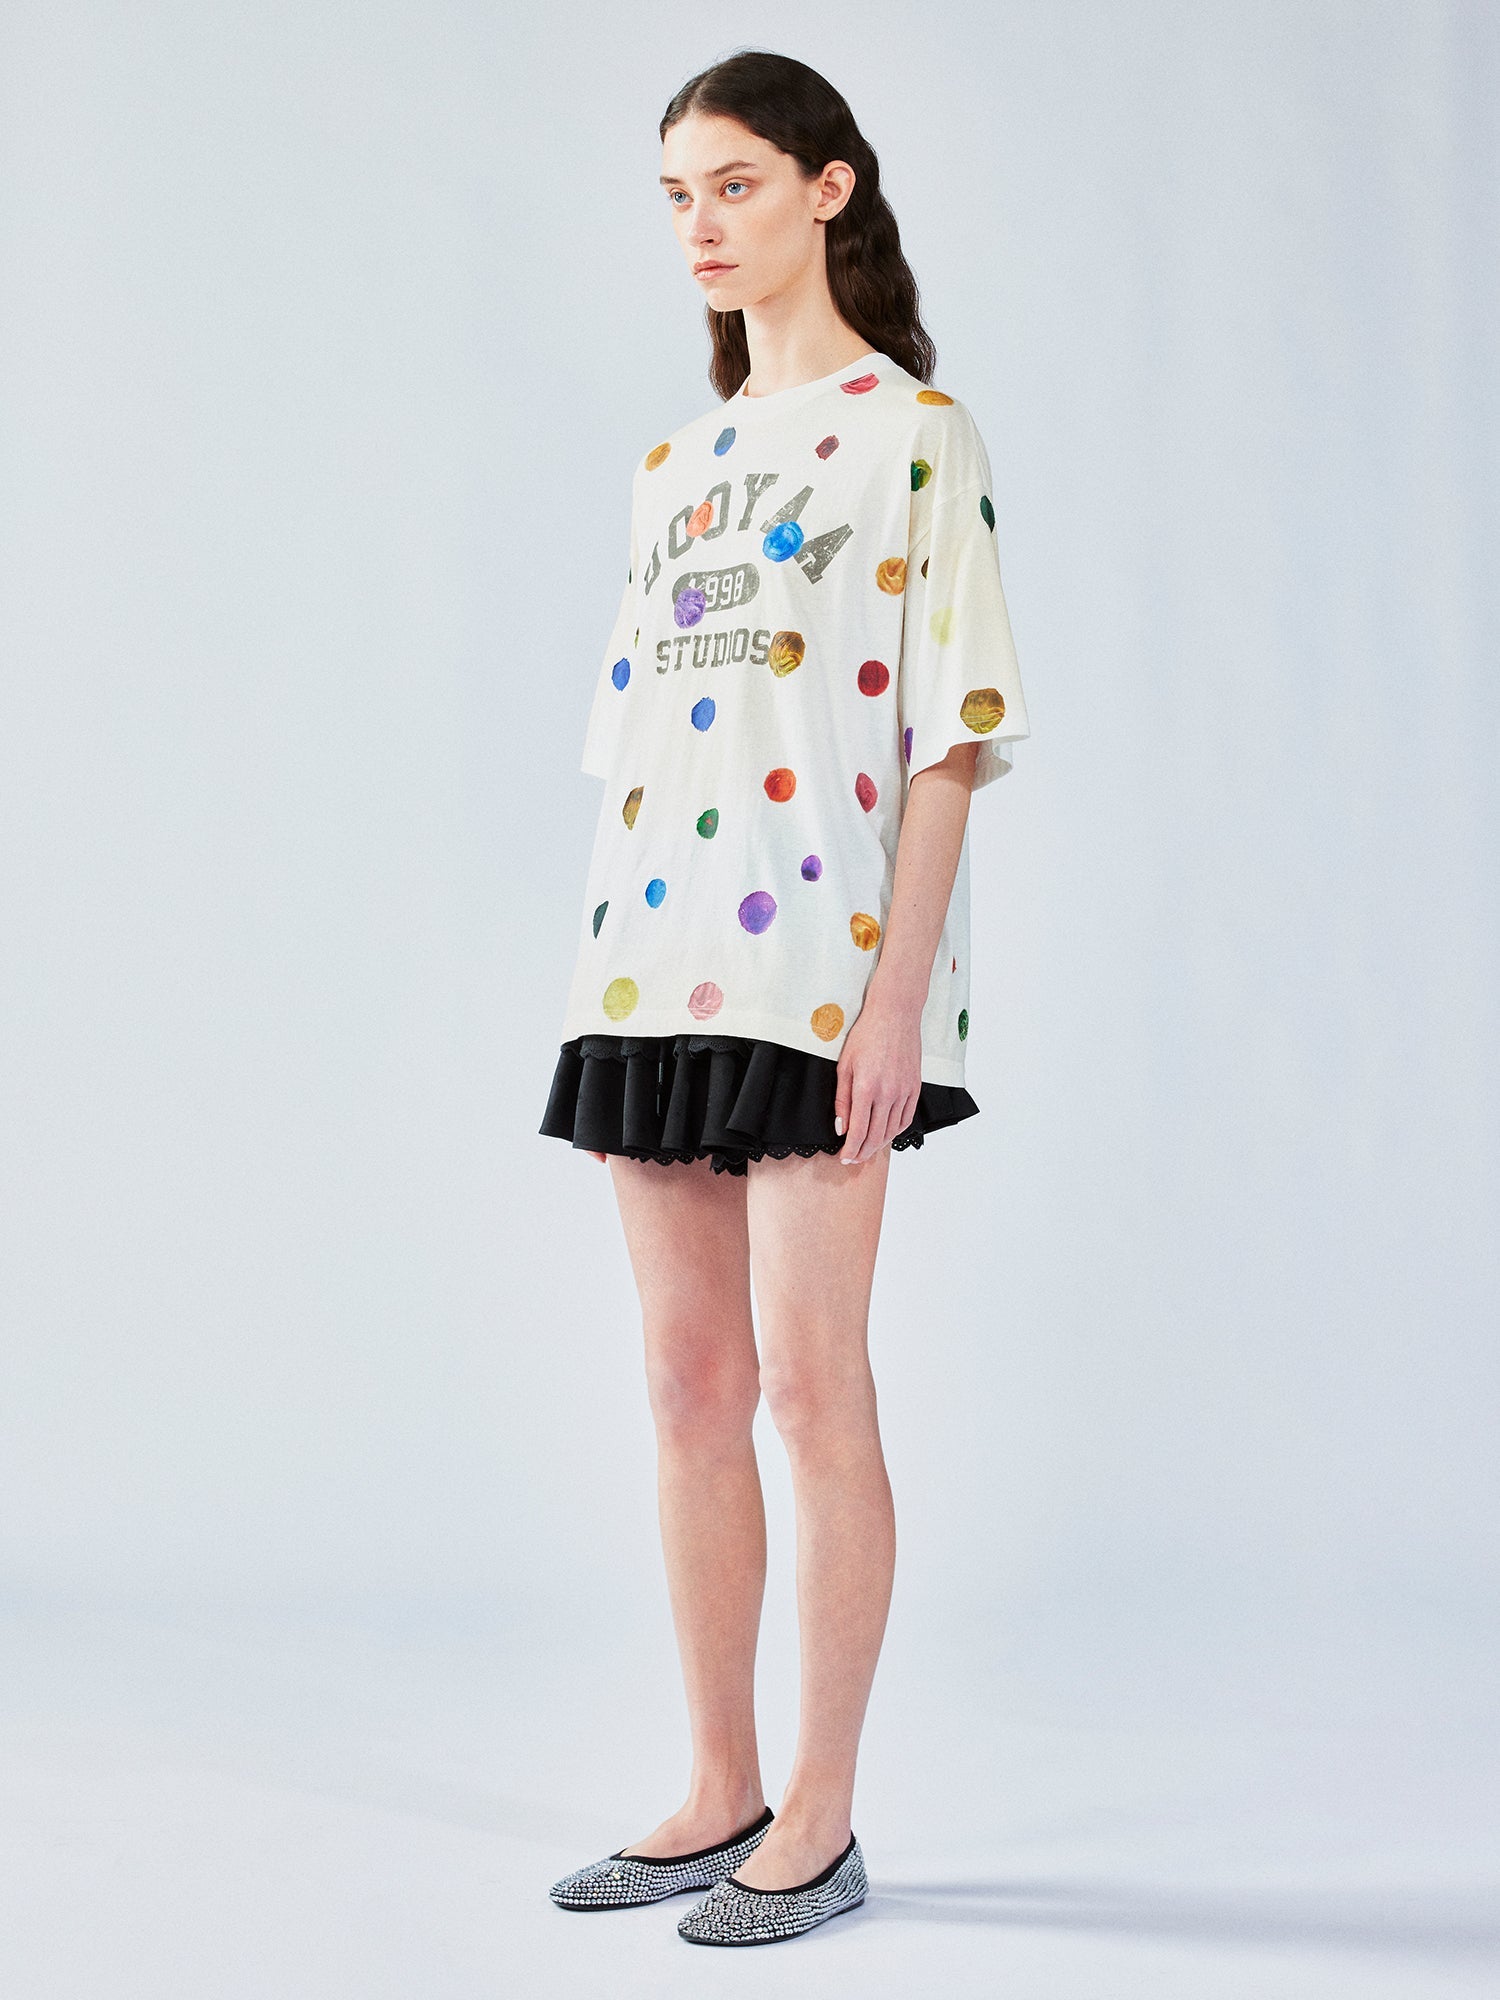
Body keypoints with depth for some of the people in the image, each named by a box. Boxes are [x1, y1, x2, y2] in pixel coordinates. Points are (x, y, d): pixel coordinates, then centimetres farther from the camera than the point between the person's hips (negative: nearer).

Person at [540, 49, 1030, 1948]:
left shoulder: (912, 428, 0)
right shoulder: (672, 465, 20)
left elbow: (952, 730, -7)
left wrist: (898, 995, -15)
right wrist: (602, 973, 12)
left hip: (818, 964, -7)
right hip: (651, 958, 7)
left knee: (810, 1382, -4)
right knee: (689, 1384, 8)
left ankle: (820, 1818, 8)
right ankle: (721, 1796, 19)